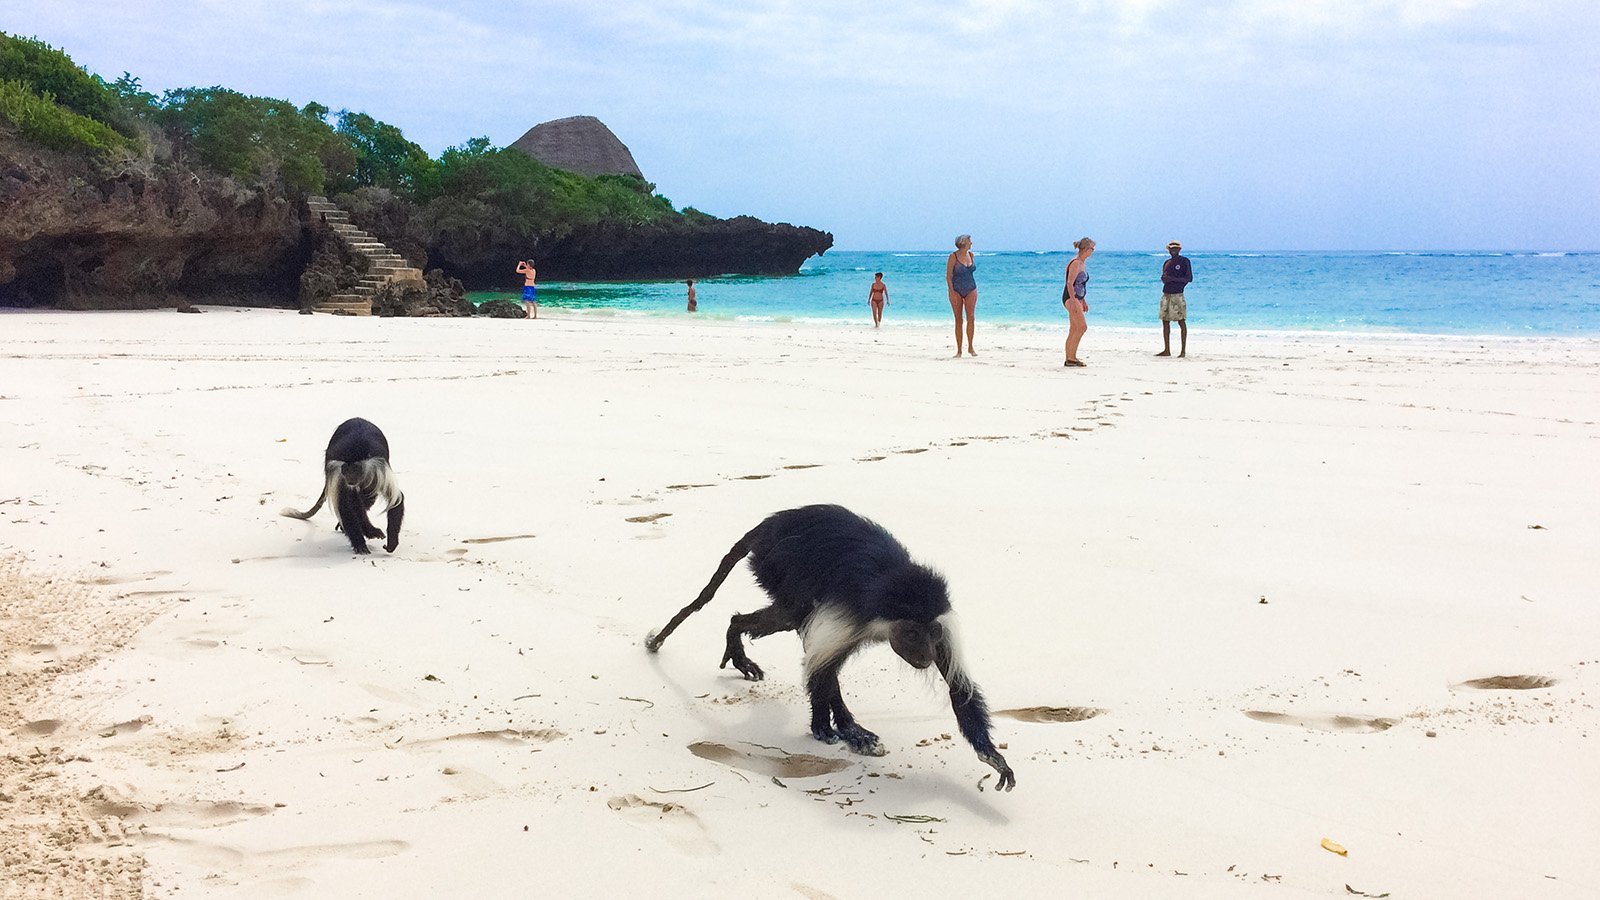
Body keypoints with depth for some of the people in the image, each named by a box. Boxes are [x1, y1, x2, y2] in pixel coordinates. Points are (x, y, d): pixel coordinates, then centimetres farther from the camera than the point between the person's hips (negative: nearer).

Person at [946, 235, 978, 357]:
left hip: (971, 289, 3)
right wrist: (952, 293, -15)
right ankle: (959, 350, 5)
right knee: (958, 320, 0)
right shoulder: (953, 257, -8)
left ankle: (970, 347, -5)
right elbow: (948, 276, -8)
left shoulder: (970, 255, 8)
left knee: (970, 316, -12)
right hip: (956, 290, -3)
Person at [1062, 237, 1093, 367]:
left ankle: (1070, 358, 12)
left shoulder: (1083, 263, 15)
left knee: (1074, 330, 9)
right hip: (1071, 298, -10)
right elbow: (1070, 283, -20)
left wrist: (1083, 301, 25)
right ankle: (1071, 358, -12)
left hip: (1076, 298, 10)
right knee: (1082, 326, -13)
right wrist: (1074, 302, -25)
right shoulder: (1076, 263, -15)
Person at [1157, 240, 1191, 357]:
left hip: (1177, 295, -7)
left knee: (1181, 321, -6)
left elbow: (1189, 278, -8)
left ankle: (1183, 350, -5)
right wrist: (1164, 278, -1)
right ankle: (1167, 350, 11)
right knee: (1165, 322, 6)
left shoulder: (1184, 261, -1)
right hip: (1166, 294, 7)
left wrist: (1173, 279, -15)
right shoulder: (1166, 263, 18)